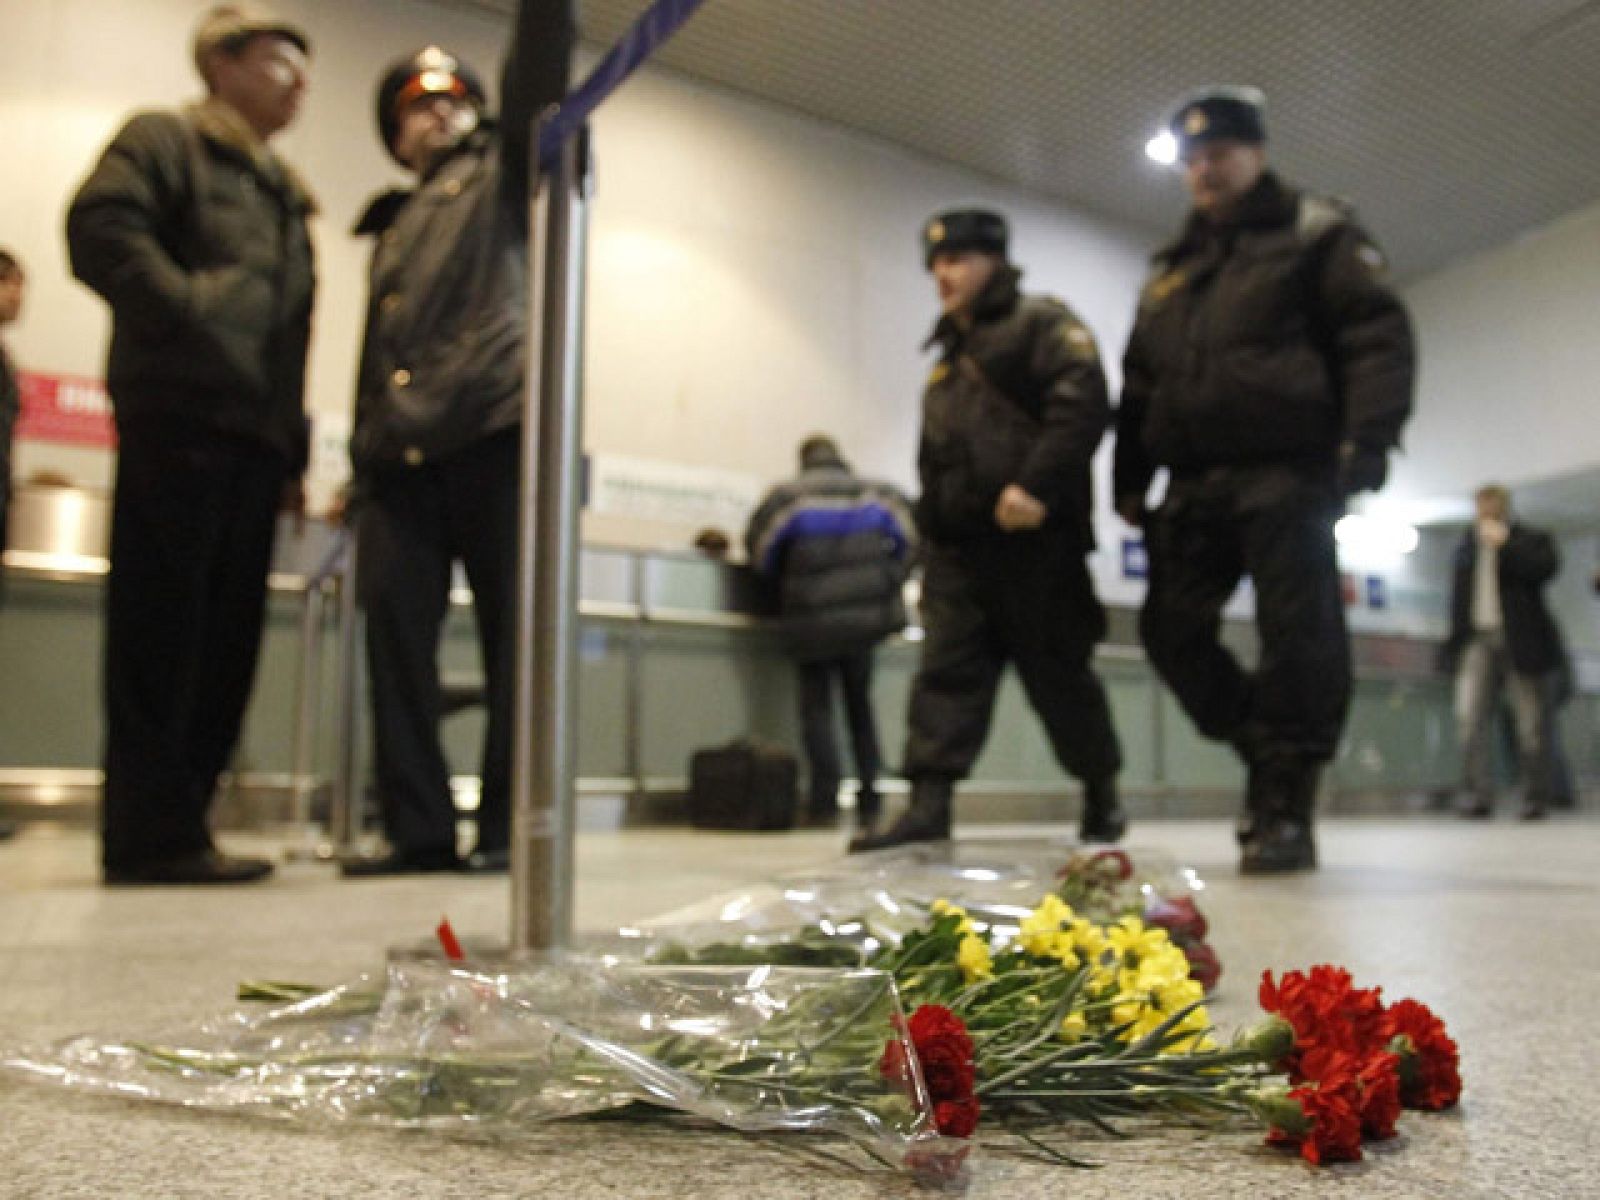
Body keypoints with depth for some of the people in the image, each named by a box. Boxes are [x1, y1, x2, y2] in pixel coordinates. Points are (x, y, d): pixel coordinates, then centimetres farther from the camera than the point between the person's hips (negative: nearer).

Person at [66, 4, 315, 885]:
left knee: (226, 638, 4)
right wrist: (187, 311, -16)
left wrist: (293, 451, 16)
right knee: (163, 635, -8)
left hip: (255, 436, 7)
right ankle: (151, 836, -5)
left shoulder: (282, 194, 29)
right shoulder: (160, 143, 9)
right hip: (179, 419, -7)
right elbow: (102, 231, -10)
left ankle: (174, 828, 10)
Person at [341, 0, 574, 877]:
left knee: (513, 633, -5)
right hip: (400, 455, 5)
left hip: (495, 432, -5)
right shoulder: (393, 228, 30)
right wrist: (363, 461, 20)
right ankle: (418, 829, 3)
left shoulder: (501, 171, 18)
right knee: (396, 631, -3)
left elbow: (537, 83, -1)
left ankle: (509, 826, 1)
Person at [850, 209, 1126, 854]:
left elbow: (1083, 403, -14)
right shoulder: (950, 355, 27)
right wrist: (931, 529, 19)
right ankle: (929, 806, -6)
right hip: (955, 545, 7)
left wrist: (1035, 485, -25)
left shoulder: (1041, 324, 3)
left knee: (1058, 674, 2)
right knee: (944, 672, -3)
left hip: (1032, 538, -7)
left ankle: (1102, 795, 22)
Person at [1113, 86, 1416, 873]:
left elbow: (1380, 338, -3)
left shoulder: (1315, 235, 8)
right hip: (1195, 484, 6)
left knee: (1297, 638, -8)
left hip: (1286, 475, -6)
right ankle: (1268, 755, 16)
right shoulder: (1171, 270, 25)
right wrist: (1130, 477, 15)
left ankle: (1286, 809, -1)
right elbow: (1139, 384, 24)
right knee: (1172, 629, 1)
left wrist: (1366, 445, -15)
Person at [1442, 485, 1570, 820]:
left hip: (1520, 642, -3)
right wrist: (1455, 641, 13)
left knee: (1532, 724, 2)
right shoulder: (1467, 543, 15)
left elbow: (1546, 567, -17)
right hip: (1478, 640, 3)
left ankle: (1537, 797, 13)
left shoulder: (1532, 540, 4)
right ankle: (1480, 795, -9)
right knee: (1470, 716, -10)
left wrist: (1504, 543, -15)